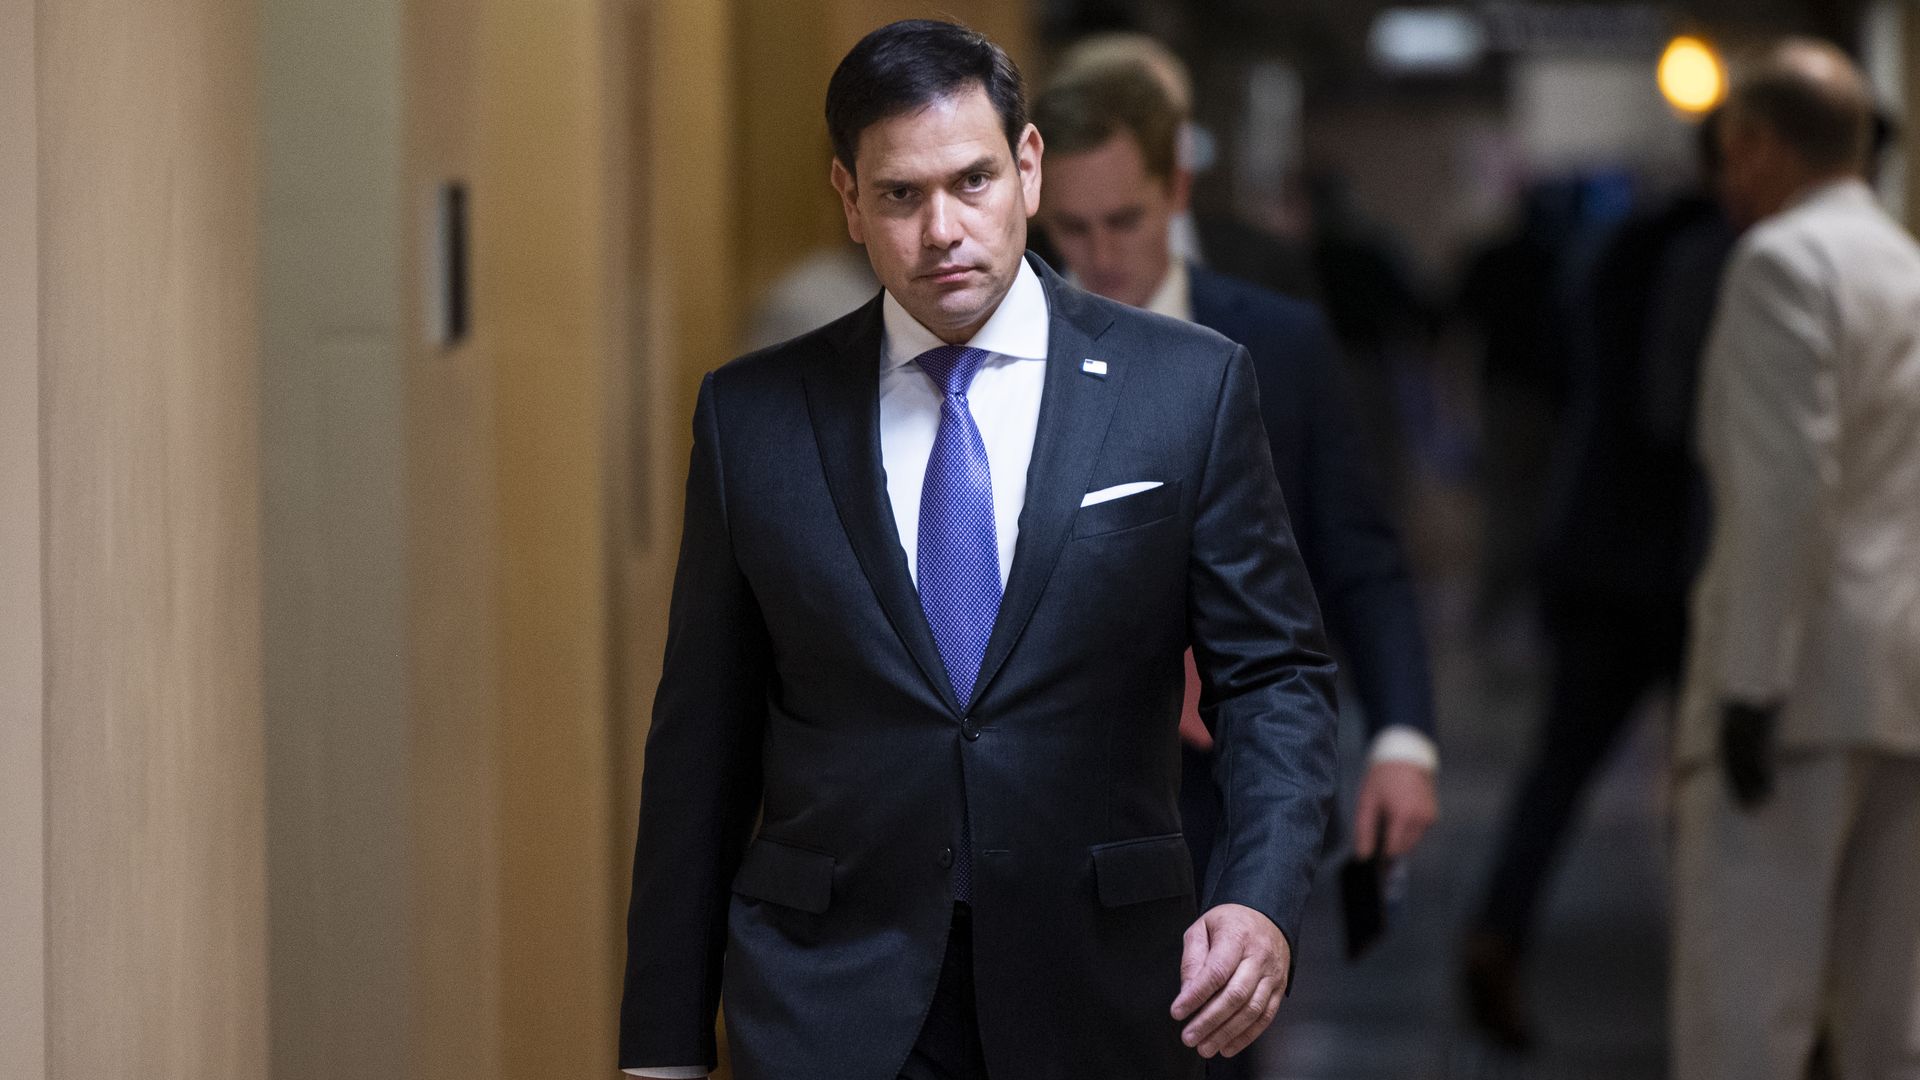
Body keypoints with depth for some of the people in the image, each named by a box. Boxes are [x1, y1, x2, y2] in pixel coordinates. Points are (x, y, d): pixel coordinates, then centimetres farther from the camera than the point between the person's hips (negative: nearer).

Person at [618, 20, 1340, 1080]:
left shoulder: (1190, 387, 0)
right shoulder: (754, 415, 3)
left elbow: (1275, 673, 2)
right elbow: (700, 742, 5)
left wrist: (1261, 900, -16)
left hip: (1095, 995, 0)